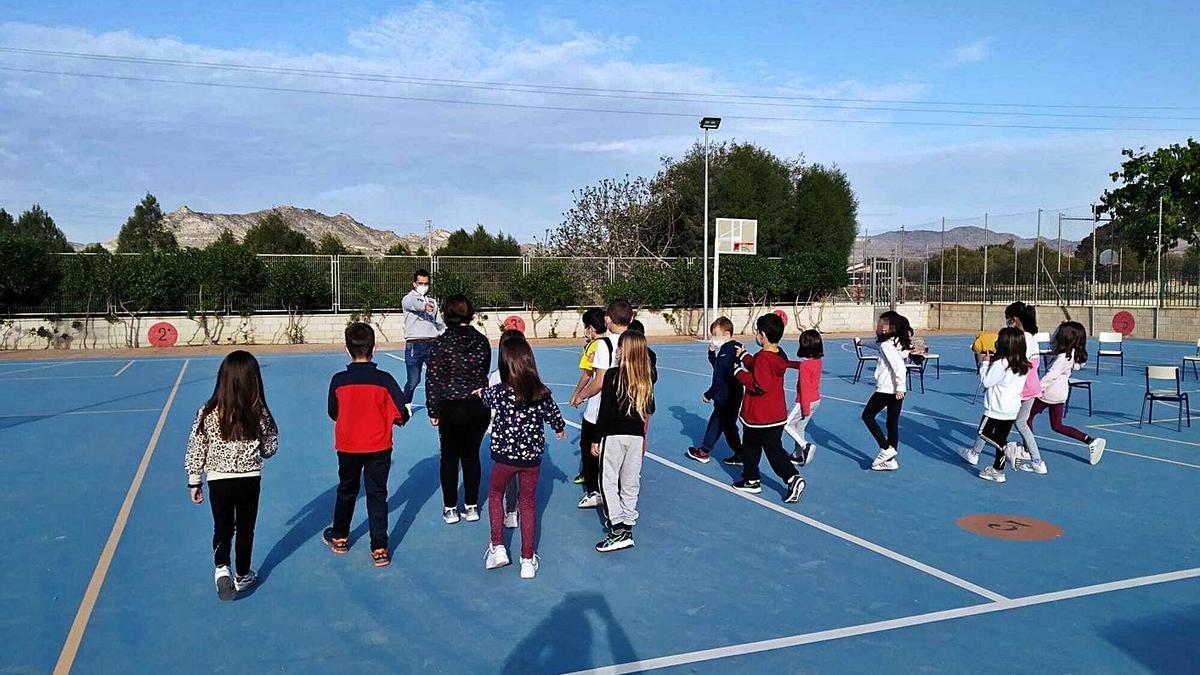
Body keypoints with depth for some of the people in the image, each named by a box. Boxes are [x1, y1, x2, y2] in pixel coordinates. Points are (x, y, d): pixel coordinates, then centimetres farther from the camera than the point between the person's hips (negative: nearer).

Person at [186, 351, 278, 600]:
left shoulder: (208, 412, -11)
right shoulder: (259, 413, -13)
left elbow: (195, 450, -3)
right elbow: (270, 449, -1)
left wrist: (194, 482, 9)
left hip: (218, 481, 1)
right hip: (249, 480, 0)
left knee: (222, 528, 18)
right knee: (245, 530, 16)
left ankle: (221, 568, -4)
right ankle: (242, 577, 28)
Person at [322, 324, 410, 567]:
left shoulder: (338, 380, -10)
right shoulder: (384, 379, -14)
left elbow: (333, 414, 3)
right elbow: (402, 413, -11)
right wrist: (393, 420, 11)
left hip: (347, 447, 2)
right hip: (379, 447, -1)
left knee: (346, 492, 21)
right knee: (377, 496, 7)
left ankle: (339, 538, 39)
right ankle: (379, 550, 6)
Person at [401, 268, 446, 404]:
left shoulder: (432, 301, 18)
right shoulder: (409, 298, -1)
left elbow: (439, 323, 23)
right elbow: (414, 305, -26)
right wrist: (424, 306, -48)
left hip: (432, 344, 5)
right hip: (414, 345, -4)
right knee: (414, 380, -1)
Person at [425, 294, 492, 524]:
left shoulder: (442, 342, -12)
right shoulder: (482, 341, -1)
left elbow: (432, 379, -9)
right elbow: (484, 373, 8)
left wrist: (432, 411, -2)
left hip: (451, 409, -3)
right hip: (480, 407, 3)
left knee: (449, 457, 11)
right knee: (472, 455, 14)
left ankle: (450, 508, 17)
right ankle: (471, 506, 21)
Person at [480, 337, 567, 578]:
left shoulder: (498, 392, -16)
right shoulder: (542, 393, -10)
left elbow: (485, 397, 9)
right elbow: (555, 416, 7)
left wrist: (480, 392, 33)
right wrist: (560, 430, 31)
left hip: (505, 456, -2)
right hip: (532, 458, 2)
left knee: (495, 495, 23)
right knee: (528, 504, 14)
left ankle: (498, 547, 20)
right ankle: (528, 560, 19)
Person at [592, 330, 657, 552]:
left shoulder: (612, 375, -12)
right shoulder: (648, 377, -1)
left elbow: (604, 410, -11)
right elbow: (649, 410, 8)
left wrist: (596, 439, -5)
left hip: (614, 435, -4)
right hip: (637, 435, 4)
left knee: (608, 481, 3)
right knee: (630, 483, 11)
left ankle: (617, 530, -4)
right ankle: (628, 529, 17)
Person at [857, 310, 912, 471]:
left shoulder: (887, 346, -15)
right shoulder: (895, 343, 11)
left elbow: (898, 366, -25)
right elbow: (879, 346, 33)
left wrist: (900, 386, -26)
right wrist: (863, 343, 42)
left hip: (886, 389, -8)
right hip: (896, 390, 9)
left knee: (867, 416, 6)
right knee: (892, 423, 11)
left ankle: (886, 449, -2)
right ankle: (891, 460, 14)